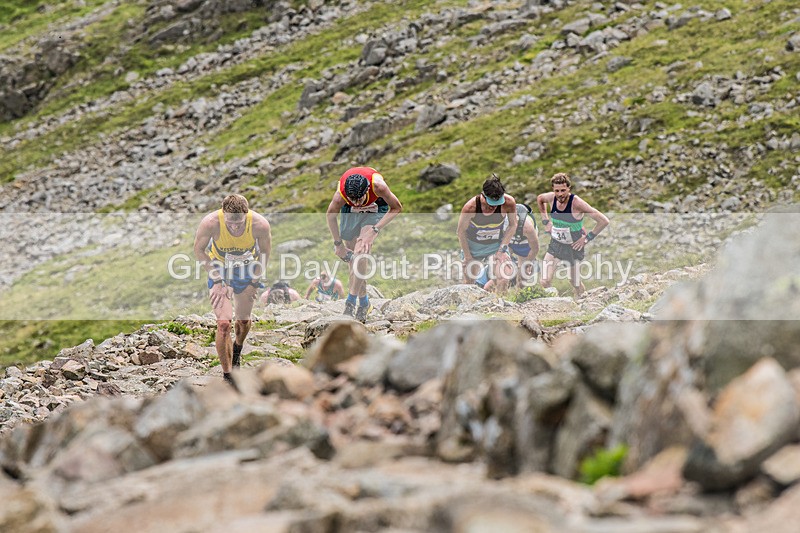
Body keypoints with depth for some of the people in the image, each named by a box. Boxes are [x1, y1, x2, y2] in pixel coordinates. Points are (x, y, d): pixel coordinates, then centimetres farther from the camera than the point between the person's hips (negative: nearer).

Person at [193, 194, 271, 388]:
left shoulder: (260, 224, -30)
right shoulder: (210, 223, -34)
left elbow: (265, 253, -8)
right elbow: (199, 250, -14)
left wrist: (255, 283, -5)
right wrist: (218, 281, -16)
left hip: (247, 269, 2)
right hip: (219, 269, -2)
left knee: (244, 321, 13)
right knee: (224, 323, -13)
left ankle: (237, 349, 49)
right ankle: (228, 376, 0)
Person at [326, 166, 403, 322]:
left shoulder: (377, 185, -40)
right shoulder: (340, 195, -36)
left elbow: (396, 207, -22)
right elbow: (331, 217, -13)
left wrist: (374, 230, -28)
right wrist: (338, 244, -6)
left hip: (375, 208, -2)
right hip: (350, 211, 2)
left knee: (361, 251, -22)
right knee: (353, 256, -1)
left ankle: (351, 302, -20)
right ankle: (364, 303, 15)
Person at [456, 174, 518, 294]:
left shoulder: (509, 203, -26)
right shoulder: (470, 207, -30)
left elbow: (513, 225, -6)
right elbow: (461, 232, -13)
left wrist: (502, 249, -11)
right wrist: (468, 257, -9)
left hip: (497, 244, 1)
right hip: (474, 245, -1)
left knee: (503, 280, -17)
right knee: (469, 282, 8)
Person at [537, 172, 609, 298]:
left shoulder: (577, 203, -28)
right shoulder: (551, 198, -13)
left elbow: (604, 221, -27)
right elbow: (539, 199, 15)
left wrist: (588, 238, -19)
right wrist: (545, 222, 9)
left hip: (574, 246, -3)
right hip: (555, 244, 3)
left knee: (575, 283, 9)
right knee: (545, 282, -10)